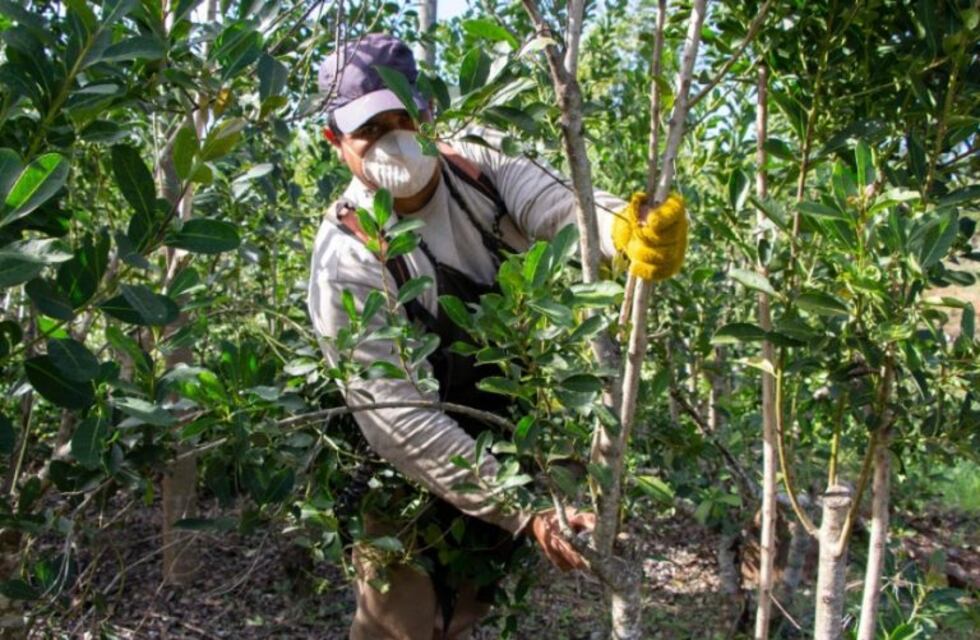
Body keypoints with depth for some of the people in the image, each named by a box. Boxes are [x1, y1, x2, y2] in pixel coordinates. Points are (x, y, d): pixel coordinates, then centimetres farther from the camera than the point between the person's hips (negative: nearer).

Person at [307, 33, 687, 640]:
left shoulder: (479, 167, -11)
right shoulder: (346, 258, -25)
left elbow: (563, 208, -30)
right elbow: (398, 419, -28)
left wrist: (630, 230, -56)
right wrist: (523, 513, -33)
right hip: (419, 479, -4)